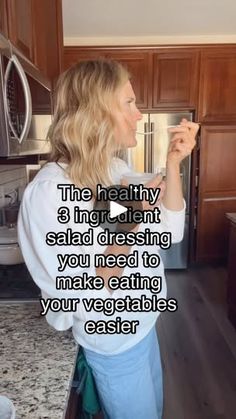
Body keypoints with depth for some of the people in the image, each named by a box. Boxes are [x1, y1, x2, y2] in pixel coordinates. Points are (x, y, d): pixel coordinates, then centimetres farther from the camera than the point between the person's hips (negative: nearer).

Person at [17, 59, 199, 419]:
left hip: (143, 323, 8)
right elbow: (79, 299, -27)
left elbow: (171, 232, -5)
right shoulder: (50, 190, -28)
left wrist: (173, 164, -15)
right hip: (114, 343, -7)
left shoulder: (117, 168, -4)